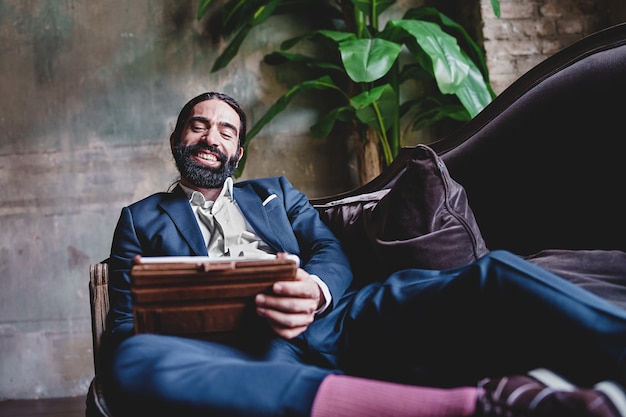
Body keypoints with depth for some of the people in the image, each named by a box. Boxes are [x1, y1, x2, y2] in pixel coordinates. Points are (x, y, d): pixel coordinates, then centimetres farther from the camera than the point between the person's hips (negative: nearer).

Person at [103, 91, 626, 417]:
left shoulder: (277, 193, 31)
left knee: (495, 277, -19)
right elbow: (125, 323, 11)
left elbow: (333, 253, 16)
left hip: (325, 325, 3)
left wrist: (315, 289, -13)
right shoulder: (140, 219, 24)